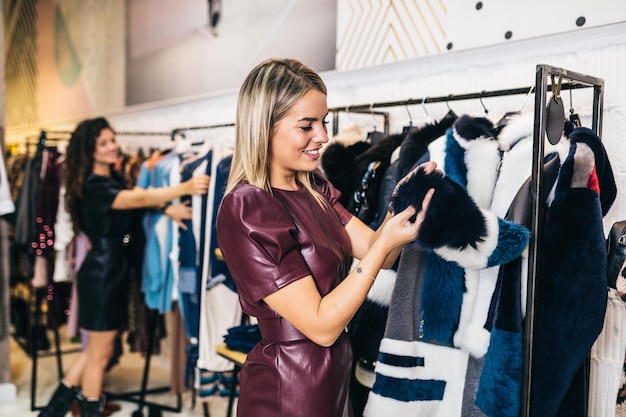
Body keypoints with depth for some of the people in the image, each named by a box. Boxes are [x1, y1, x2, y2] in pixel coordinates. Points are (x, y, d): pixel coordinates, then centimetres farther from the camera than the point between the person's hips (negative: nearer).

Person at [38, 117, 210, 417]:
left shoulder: (113, 179, 12)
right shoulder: (95, 187, -19)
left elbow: (139, 198, 4)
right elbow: (140, 199, -32)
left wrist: (166, 209, -15)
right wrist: (186, 187, -41)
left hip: (114, 272, 10)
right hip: (101, 275, -10)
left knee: (98, 348, 20)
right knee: (100, 353, 5)